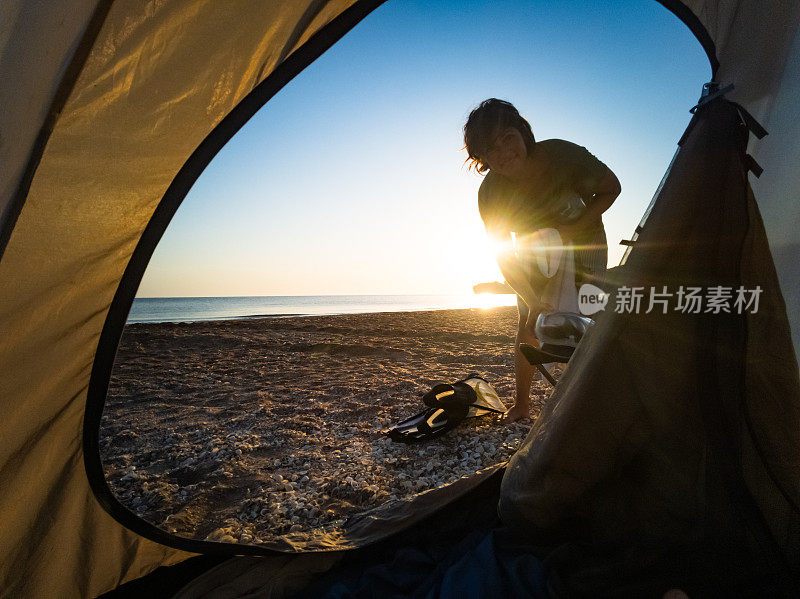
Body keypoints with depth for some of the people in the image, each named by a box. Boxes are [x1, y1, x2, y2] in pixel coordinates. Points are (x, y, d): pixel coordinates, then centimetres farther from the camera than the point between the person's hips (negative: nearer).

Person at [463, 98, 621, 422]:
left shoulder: (563, 154, -30)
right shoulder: (490, 192, -25)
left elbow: (611, 188, -14)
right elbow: (504, 256, -23)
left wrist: (573, 228, -29)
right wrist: (534, 303, -32)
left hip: (585, 241, -1)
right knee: (528, 327, -2)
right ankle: (521, 404, 14)